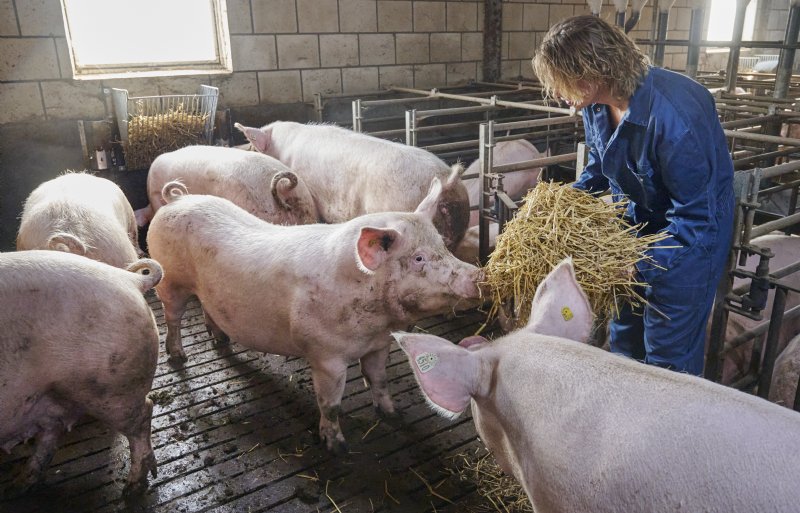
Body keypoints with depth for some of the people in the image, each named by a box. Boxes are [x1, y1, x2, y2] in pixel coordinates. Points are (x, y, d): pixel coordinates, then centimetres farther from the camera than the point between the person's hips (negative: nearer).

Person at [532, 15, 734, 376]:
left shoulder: (674, 116, -35)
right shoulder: (597, 102, -12)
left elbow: (696, 217, -29)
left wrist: (639, 264, -35)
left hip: (690, 235, -7)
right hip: (634, 224, 7)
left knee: (669, 355, 4)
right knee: (624, 332, 22)